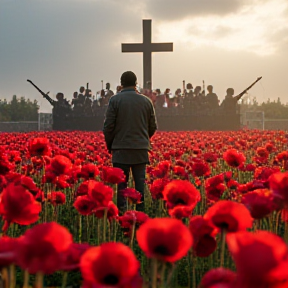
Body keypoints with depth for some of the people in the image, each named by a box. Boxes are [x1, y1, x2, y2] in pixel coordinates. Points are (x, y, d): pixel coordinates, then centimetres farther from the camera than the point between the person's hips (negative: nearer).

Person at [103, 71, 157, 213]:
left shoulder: (115, 100, -3)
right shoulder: (146, 101, 4)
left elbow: (108, 126, -4)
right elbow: (153, 127, 11)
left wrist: (110, 145, 10)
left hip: (121, 148, -2)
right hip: (141, 149, 2)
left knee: (121, 182, 3)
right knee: (140, 182, 6)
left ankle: (121, 211, 2)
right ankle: (141, 210, 7)